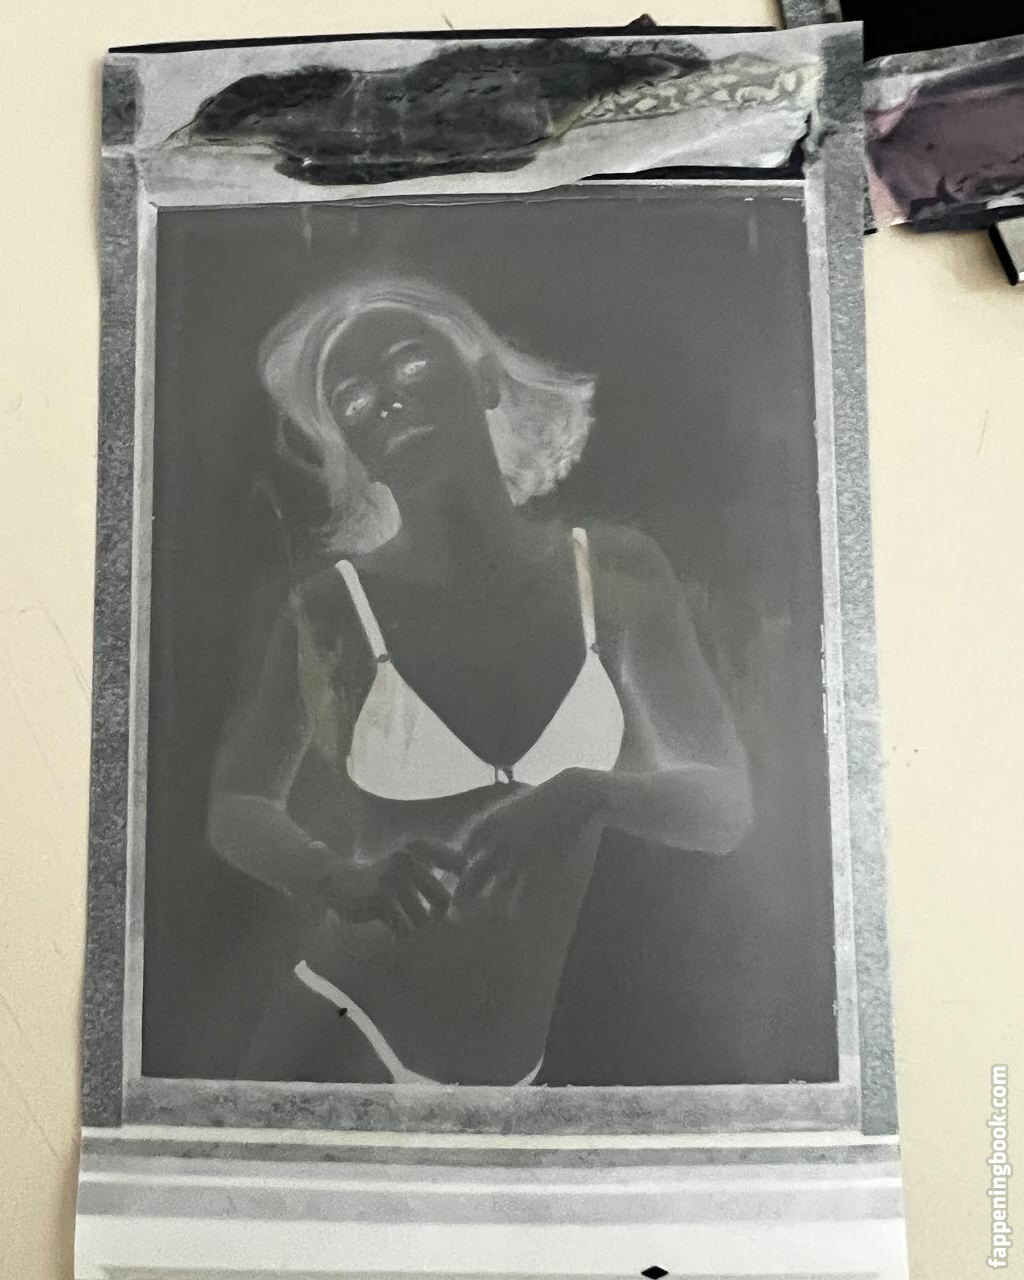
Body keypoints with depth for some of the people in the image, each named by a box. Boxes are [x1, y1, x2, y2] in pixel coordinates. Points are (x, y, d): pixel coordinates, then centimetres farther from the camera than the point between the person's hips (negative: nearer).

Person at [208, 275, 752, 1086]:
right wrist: (346, 881, -17)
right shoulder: (334, 610, -10)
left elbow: (727, 808, -5)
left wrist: (586, 794, -24)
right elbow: (237, 808, 2)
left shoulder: (612, 575, -8)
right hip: (341, 1042, -1)